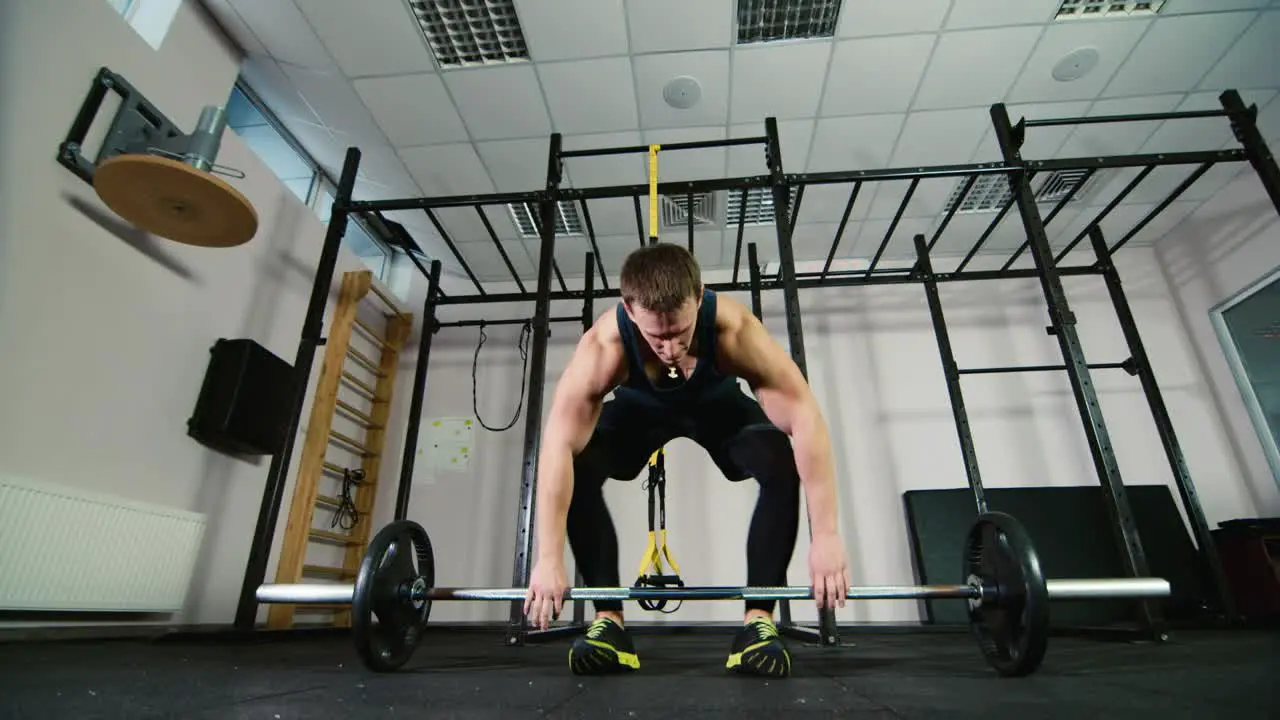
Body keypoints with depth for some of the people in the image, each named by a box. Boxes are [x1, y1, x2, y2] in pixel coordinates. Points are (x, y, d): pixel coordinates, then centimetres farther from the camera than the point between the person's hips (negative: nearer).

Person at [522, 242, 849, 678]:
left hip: (718, 404, 0)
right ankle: (608, 620, -13)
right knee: (580, 467, -26)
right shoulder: (603, 345, -38)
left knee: (784, 464, -28)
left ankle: (758, 620, -16)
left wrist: (826, 536, -44)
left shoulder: (734, 328, -40)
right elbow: (558, 447, -39)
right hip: (640, 408, 1)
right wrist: (548, 559, -42)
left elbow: (806, 420, -39)